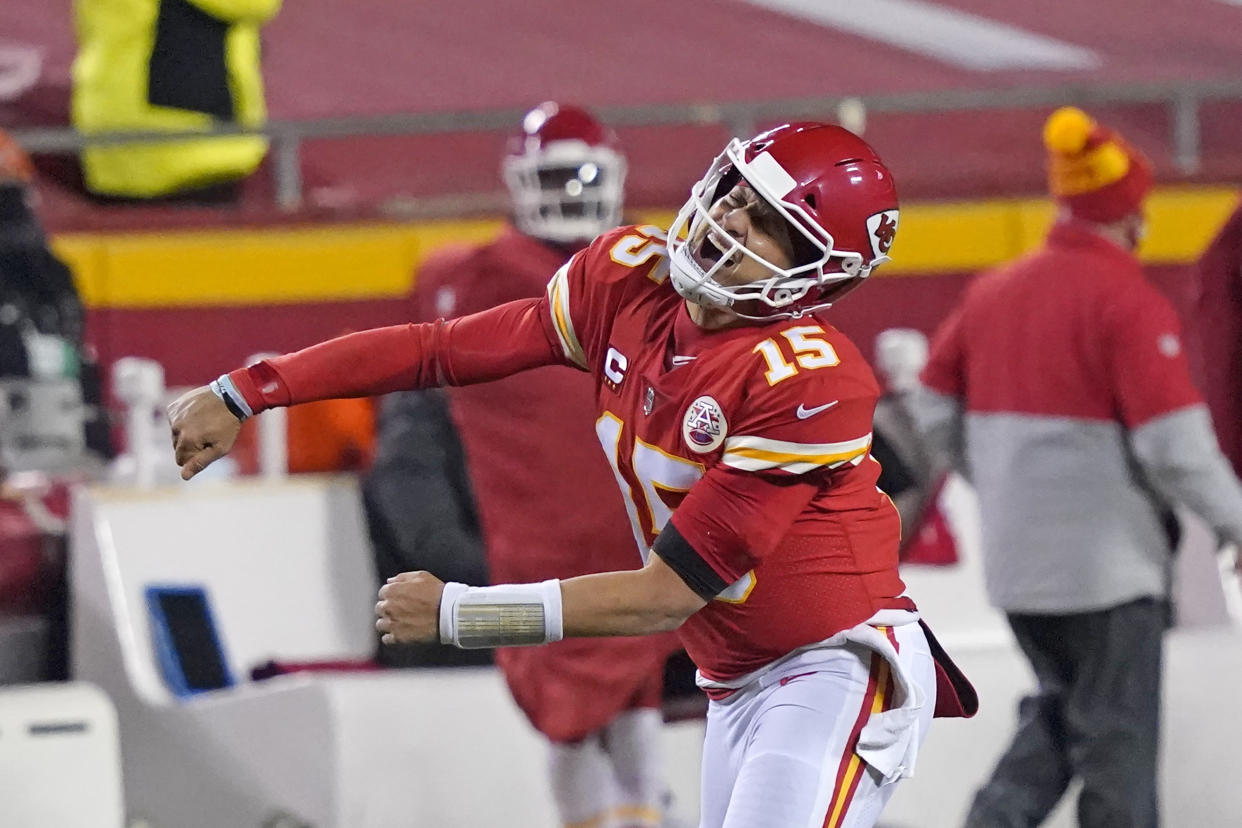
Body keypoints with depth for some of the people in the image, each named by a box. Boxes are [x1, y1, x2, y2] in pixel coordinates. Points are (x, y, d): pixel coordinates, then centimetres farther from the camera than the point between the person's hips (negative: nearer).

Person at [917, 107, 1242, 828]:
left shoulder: (994, 291, 5)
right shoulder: (1130, 303, -15)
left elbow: (937, 415, 11)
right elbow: (1176, 447, -19)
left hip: (1015, 565, 6)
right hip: (1106, 565, -6)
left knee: (1062, 708, 22)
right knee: (1117, 741, 5)